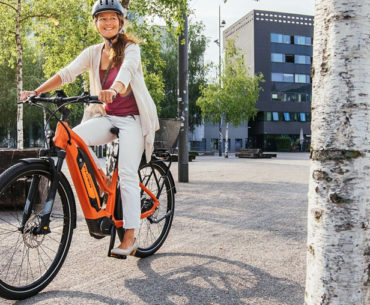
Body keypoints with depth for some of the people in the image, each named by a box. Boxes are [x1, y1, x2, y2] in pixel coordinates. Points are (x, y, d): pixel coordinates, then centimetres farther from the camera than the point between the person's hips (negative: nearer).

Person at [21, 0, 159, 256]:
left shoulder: (131, 48, -5)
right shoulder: (93, 53, 7)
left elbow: (127, 69, -27)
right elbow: (67, 73, -5)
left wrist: (113, 89, -49)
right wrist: (36, 92, -19)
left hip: (132, 118, -4)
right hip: (107, 117, 4)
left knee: (127, 175, -15)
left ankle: (130, 237, -11)